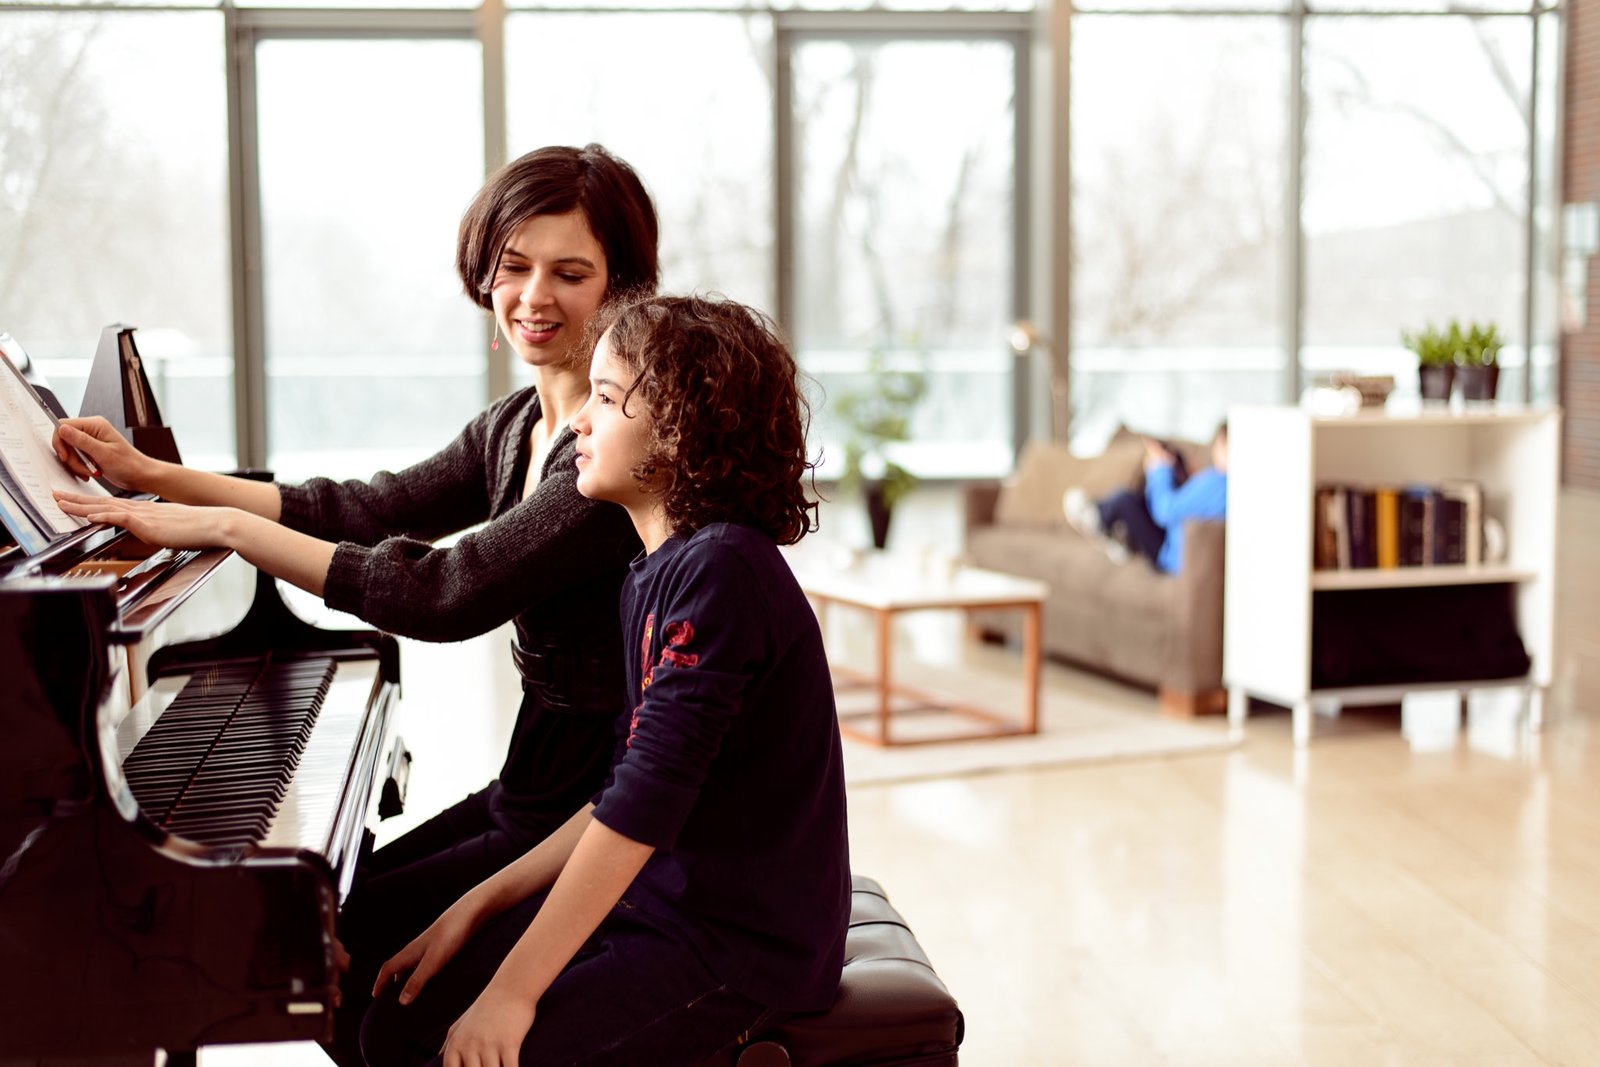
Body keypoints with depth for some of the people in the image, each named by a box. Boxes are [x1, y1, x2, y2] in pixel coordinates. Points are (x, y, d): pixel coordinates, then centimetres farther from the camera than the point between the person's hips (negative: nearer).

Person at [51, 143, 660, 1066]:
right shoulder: (520, 425, 9)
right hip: (540, 783, 9)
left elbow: (451, 593, -30)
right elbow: (365, 513, 5)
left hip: (602, 813, -9)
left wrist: (224, 527, -26)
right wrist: (152, 475, -1)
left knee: (344, 945, -8)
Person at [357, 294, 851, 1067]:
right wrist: (476, 908, 10)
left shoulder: (722, 570, -20)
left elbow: (645, 803, -25)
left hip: (740, 945, -9)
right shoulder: (654, 575, 9)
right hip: (653, 900, 9)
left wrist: (515, 990, -22)